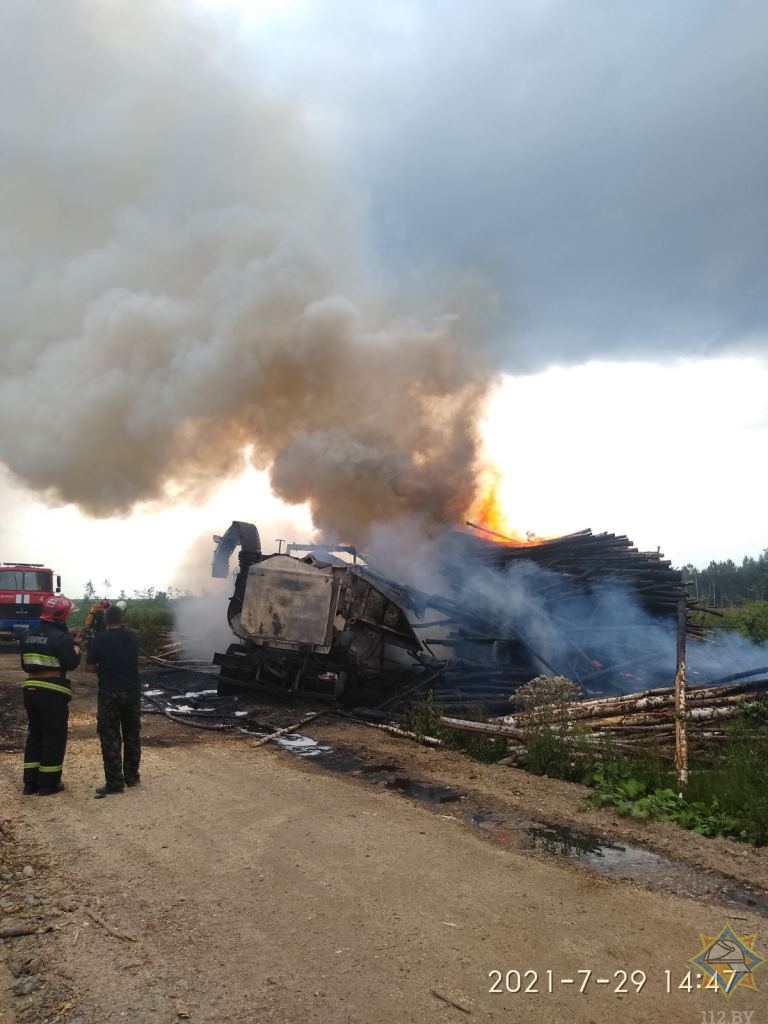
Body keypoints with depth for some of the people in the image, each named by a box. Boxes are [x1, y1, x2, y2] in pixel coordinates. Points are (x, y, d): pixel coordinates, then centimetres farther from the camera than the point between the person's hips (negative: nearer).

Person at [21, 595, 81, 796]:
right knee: (54, 737, 3)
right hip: (53, 693, -7)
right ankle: (48, 784, 6)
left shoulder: (29, 636, 10)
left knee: (34, 735, 16)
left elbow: (25, 665, 16)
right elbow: (72, 664, -15)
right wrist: (75, 647, -1)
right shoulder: (61, 637, -14)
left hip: (31, 690, 7)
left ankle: (30, 782, 19)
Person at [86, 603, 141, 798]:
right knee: (132, 735, 15)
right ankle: (132, 777, 23)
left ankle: (114, 783, 2)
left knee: (110, 738, 2)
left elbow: (89, 667, -6)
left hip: (109, 694, -4)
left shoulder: (99, 639, -9)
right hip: (132, 692, 4)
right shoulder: (133, 637, 3)